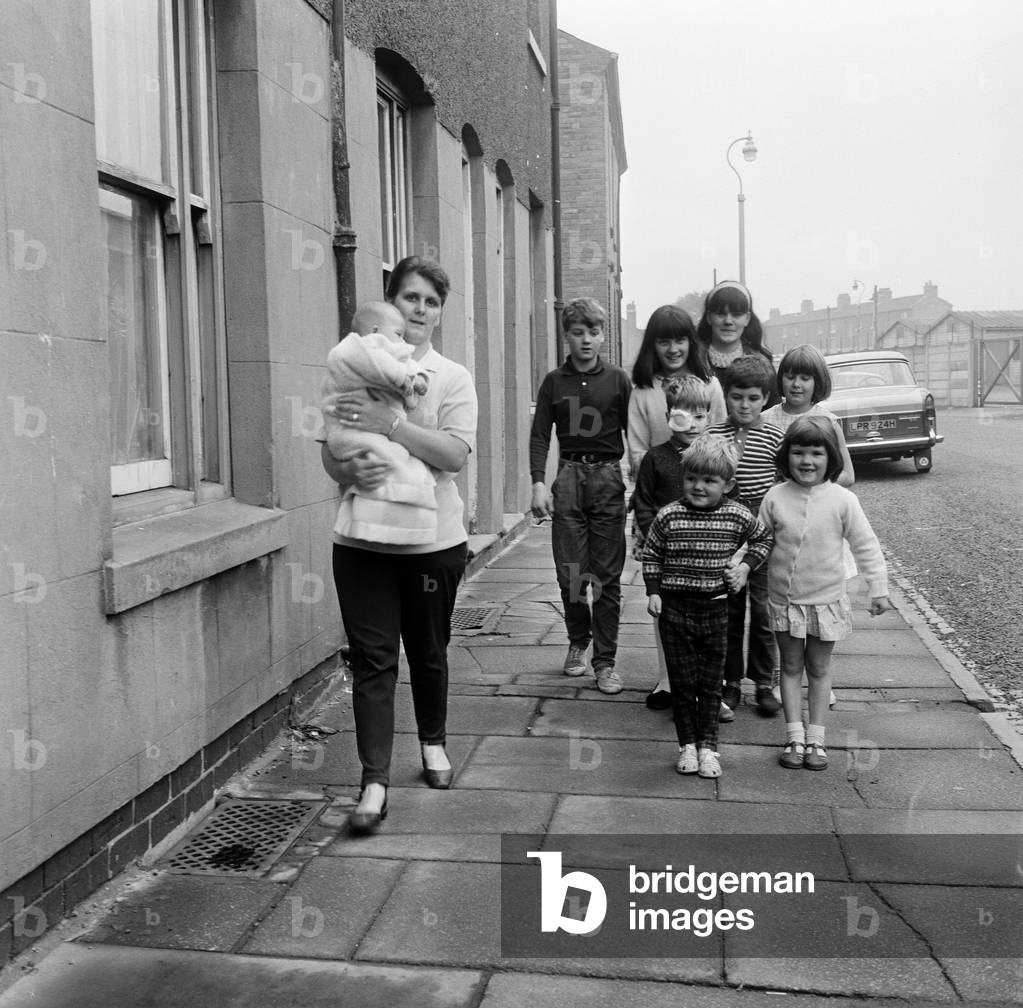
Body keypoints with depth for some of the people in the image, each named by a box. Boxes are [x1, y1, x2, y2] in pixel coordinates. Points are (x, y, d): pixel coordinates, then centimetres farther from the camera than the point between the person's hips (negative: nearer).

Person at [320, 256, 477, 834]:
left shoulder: (453, 378, 0)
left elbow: (455, 453, -15)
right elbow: (330, 452, 2)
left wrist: (388, 422, -22)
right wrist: (350, 470, -21)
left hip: (434, 540, 0)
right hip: (363, 541, 0)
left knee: (429, 651, 15)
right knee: (373, 659, -3)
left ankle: (433, 743, 38)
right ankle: (375, 783, 1)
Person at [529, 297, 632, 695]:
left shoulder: (617, 380, 5)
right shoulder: (554, 382, 8)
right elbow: (540, 435, 5)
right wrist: (538, 483, -7)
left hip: (608, 480, -1)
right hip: (568, 479, 1)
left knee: (608, 575, 0)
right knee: (570, 573, 2)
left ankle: (605, 661, 7)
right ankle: (578, 641, 27)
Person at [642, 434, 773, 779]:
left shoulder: (738, 516, -5)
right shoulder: (668, 516, -8)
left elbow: (763, 539, 13)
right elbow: (651, 555, 3)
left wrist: (746, 566, 0)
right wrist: (653, 592, -4)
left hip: (715, 608, 1)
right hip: (674, 608, -1)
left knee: (711, 683, 8)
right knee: (682, 682, 6)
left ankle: (707, 746, 20)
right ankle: (687, 744, 18)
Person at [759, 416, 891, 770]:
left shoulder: (842, 500, -10)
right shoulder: (775, 497, -7)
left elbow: (865, 546, -4)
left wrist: (878, 588, -4)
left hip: (826, 599, -1)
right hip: (785, 599, 1)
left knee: (819, 669, 10)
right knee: (791, 667, 9)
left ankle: (815, 738, 19)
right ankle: (795, 737, 17)